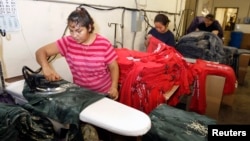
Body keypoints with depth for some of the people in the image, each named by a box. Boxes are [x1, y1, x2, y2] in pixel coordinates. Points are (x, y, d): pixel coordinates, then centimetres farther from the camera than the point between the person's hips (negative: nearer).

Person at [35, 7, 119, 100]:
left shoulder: (103, 44, -15)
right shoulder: (68, 42, -10)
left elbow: (113, 67, -7)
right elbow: (40, 52, -9)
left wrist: (114, 87, -22)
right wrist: (46, 67, -30)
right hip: (80, 93, 2)